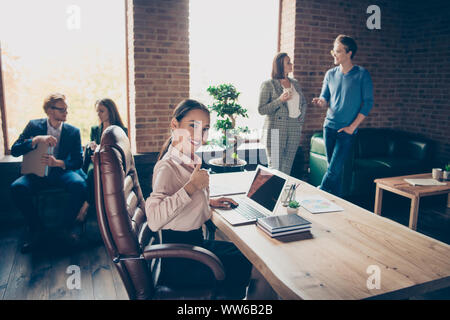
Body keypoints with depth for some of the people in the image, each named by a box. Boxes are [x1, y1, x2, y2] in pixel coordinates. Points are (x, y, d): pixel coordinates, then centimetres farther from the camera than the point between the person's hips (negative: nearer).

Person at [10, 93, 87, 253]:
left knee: (80, 185, -32)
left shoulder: (73, 131, 3)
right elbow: (14, 150, -5)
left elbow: (78, 161, 0)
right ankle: (36, 227, -7)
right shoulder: (34, 126, 3)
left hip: (62, 172, 0)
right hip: (38, 173, 1)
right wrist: (37, 139, -21)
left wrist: (57, 162, -19)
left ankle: (68, 223, -6)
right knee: (17, 187, -29)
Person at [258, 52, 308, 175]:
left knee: (287, 168, 10)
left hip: (294, 131, 5)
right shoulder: (268, 85, -4)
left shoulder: (295, 83, 13)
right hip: (276, 131, -5)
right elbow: (261, 110, -9)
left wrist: (301, 119, 13)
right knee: (275, 168, -1)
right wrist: (280, 100, -18)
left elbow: (304, 103, 26)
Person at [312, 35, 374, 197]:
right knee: (333, 167, 10)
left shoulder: (362, 74, -5)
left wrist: (352, 127, -10)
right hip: (329, 126, 4)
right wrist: (321, 102, -13)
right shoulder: (330, 74, 8)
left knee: (334, 169, -9)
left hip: (347, 130, -4)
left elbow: (368, 103, -5)